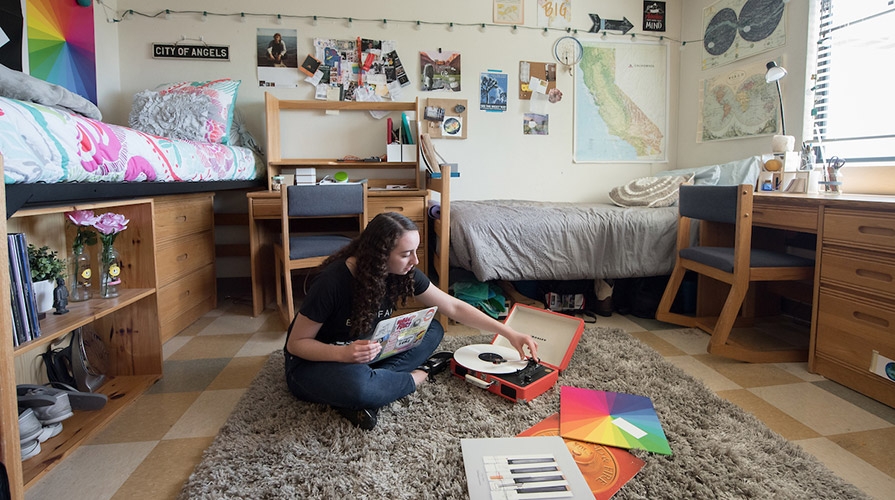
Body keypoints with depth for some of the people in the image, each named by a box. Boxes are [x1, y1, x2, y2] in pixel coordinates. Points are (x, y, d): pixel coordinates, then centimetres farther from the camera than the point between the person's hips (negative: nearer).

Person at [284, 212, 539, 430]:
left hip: (365, 353, 6)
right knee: (355, 383, -40)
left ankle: (363, 395, -20)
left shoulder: (404, 273, -13)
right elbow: (296, 343, -20)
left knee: (432, 331, -10)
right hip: (315, 361, -6)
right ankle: (417, 376, -10)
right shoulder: (333, 282, -29)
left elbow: (454, 307, -5)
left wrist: (509, 333, -9)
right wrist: (344, 353, -38)